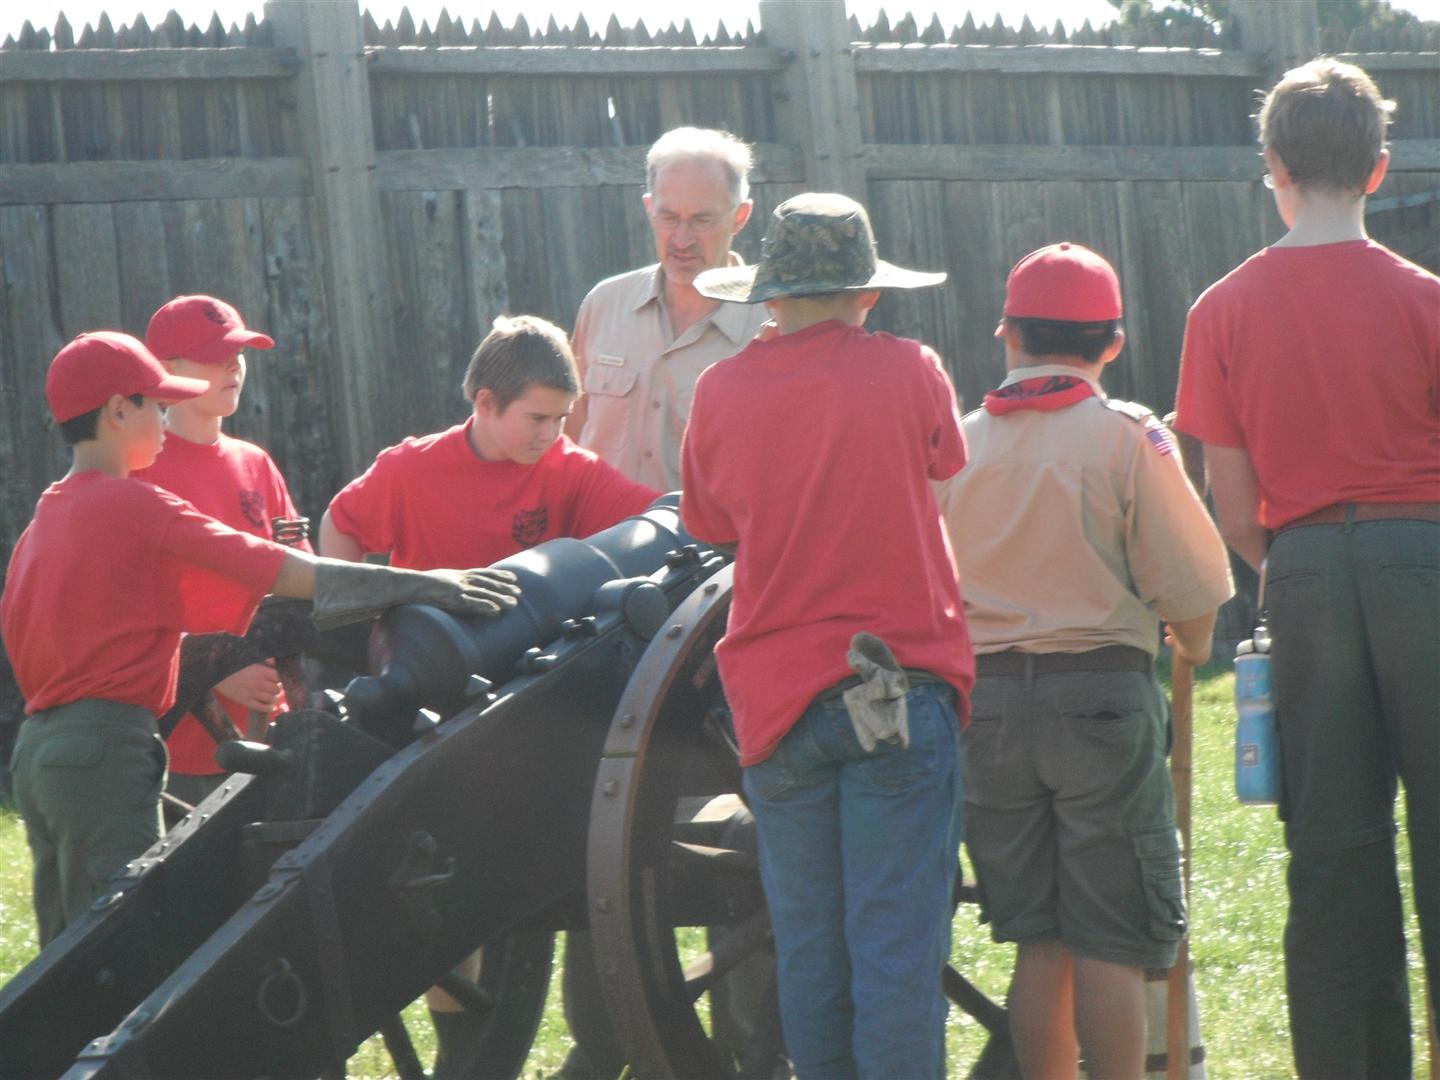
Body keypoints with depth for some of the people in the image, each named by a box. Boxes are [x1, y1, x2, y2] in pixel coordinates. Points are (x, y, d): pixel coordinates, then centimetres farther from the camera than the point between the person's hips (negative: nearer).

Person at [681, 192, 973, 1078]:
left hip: (775, 695, 3)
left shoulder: (722, 391, 2)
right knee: (898, 940, -3)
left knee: (808, 946, 9)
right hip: (901, 690, -2)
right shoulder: (907, 372, -5)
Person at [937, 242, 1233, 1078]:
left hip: (990, 699, 4)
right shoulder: (1128, 437, -6)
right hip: (1103, 694, -4)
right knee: (1113, 944, -1)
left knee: (1039, 943, 10)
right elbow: (1189, 585, -3)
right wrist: (1194, 645, 18)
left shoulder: (956, 444, 4)